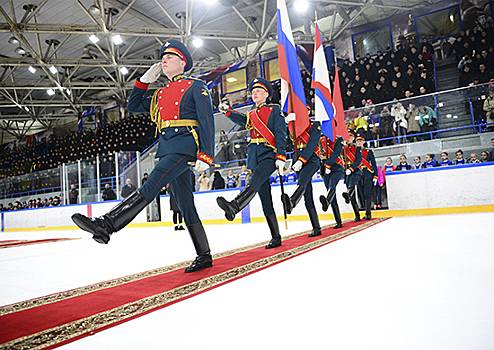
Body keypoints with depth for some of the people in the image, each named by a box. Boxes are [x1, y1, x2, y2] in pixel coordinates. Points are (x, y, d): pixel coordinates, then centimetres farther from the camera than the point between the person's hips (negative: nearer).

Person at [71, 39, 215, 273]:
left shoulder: (195, 86, 5)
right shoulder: (160, 94, 27)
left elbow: (206, 121, -5)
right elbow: (133, 106, 33)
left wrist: (205, 155, -15)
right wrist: (144, 80, 22)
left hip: (185, 145, -7)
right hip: (167, 148, 8)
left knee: (151, 185, -22)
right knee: (185, 205, 4)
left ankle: (106, 225, -32)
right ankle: (204, 256, 10)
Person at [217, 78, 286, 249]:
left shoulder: (274, 110, 6)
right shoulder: (250, 115, 22)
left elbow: (280, 134, -4)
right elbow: (240, 120, 1)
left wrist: (281, 157, -15)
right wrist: (227, 111, -17)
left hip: (270, 154, -6)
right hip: (254, 157, 6)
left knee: (255, 182, -33)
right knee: (265, 199, 3)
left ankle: (233, 206, -57)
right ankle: (276, 237, 7)